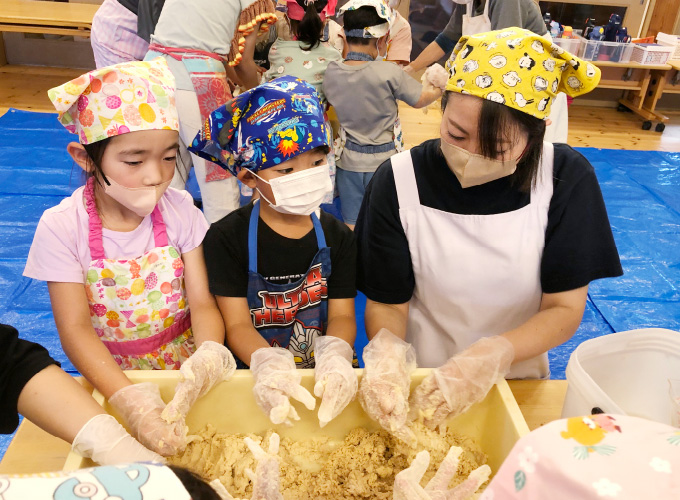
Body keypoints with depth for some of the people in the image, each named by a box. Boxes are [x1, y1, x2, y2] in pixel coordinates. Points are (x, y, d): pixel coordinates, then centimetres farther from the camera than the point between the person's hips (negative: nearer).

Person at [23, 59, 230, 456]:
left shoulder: (180, 211, -6)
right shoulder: (62, 227, -12)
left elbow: (203, 303, -7)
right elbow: (75, 329, -16)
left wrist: (210, 353, -29)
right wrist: (129, 399, -32)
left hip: (185, 371, 2)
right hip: (107, 378, -1)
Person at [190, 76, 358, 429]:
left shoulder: (337, 237, 2)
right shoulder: (227, 238, -5)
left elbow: (342, 315, -1)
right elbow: (237, 323, -8)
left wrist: (335, 356, -24)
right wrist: (269, 364, -28)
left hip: (321, 376, 3)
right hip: (252, 375, -2)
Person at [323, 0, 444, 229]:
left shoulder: (330, 74, -7)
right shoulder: (389, 73, -19)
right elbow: (420, 100, -5)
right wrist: (441, 88, 15)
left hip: (349, 161, 3)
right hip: (383, 163, -3)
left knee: (351, 227, 14)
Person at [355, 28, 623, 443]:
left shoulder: (567, 178, -16)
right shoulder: (400, 181, -18)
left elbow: (566, 307, -12)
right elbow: (387, 302, -11)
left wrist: (491, 356, -29)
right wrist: (388, 356, -33)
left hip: (517, 378, 1)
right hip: (417, 380, 0)